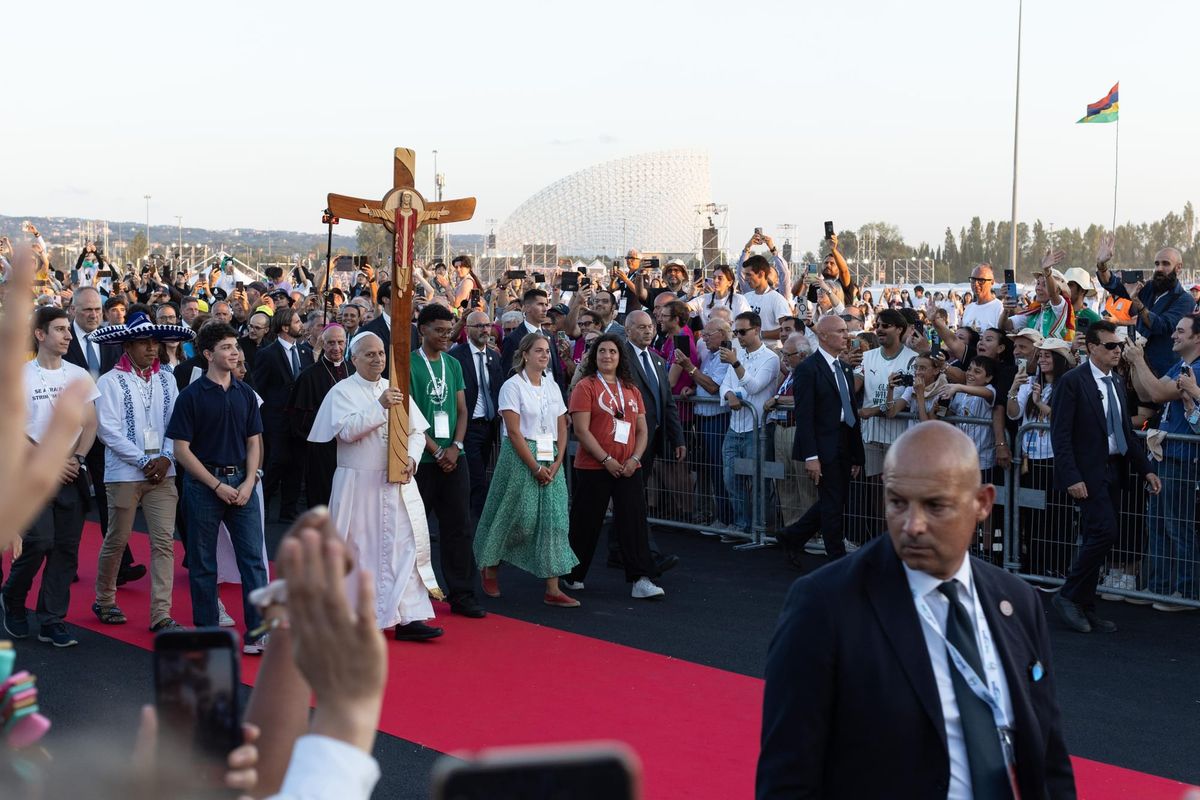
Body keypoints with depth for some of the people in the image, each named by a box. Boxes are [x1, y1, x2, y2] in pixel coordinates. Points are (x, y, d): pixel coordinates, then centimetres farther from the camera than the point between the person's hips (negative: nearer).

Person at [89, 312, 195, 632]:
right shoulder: (110, 382, -5)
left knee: (164, 542, -2)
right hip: (125, 473, -3)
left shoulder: (166, 380, 7)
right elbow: (108, 430, -11)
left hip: (162, 473, 3)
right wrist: (143, 462, -13)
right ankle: (104, 601, 28)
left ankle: (161, 614, 0)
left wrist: (165, 457, -9)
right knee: (117, 540, 7)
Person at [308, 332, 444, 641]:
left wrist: (411, 458, -8)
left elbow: (416, 431, 10)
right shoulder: (342, 392, -3)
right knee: (360, 548, 4)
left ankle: (409, 618, -4)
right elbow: (346, 430, -18)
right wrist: (380, 406, -24)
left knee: (406, 544, -4)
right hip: (358, 484, -4)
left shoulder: (396, 390, 12)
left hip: (397, 483, 4)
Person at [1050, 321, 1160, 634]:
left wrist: (1145, 469, 10)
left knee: (1096, 540, 9)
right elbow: (1060, 435, -13)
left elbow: (1126, 432, 18)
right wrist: (1072, 478, -20)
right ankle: (1069, 596, -3)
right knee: (1104, 532, -16)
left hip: (1113, 471, 8)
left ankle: (1085, 607, 16)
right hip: (1088, 474, -7)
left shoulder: (1118, 382, 14)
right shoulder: (1072, 382, -9)